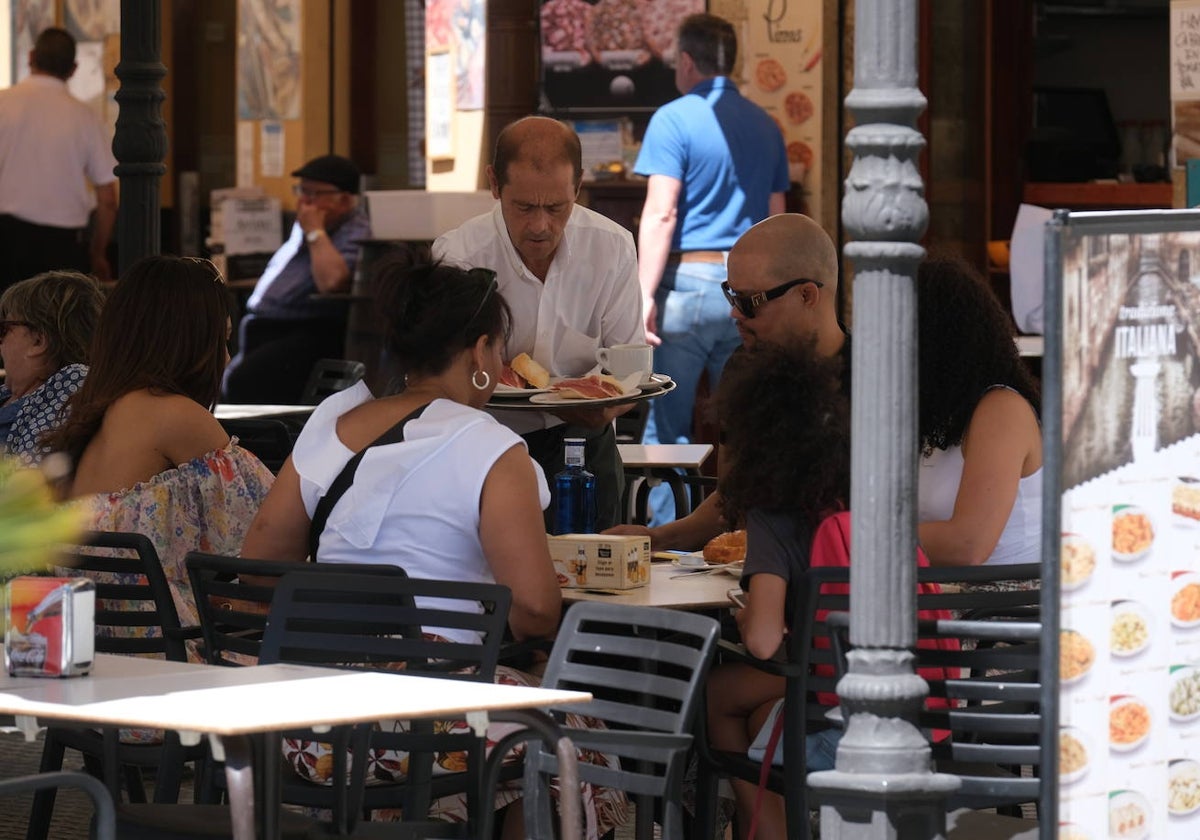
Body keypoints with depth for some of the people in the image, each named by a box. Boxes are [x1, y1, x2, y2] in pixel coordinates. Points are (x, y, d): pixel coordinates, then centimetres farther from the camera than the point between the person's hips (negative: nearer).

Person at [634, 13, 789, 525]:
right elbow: (776, 219, 15)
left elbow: (661, 214, -13)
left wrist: (645, 293, -15)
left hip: (689, 278, -5)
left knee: (667, 422, 0)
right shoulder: (765, 126, 13)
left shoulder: (674, 120, -5)